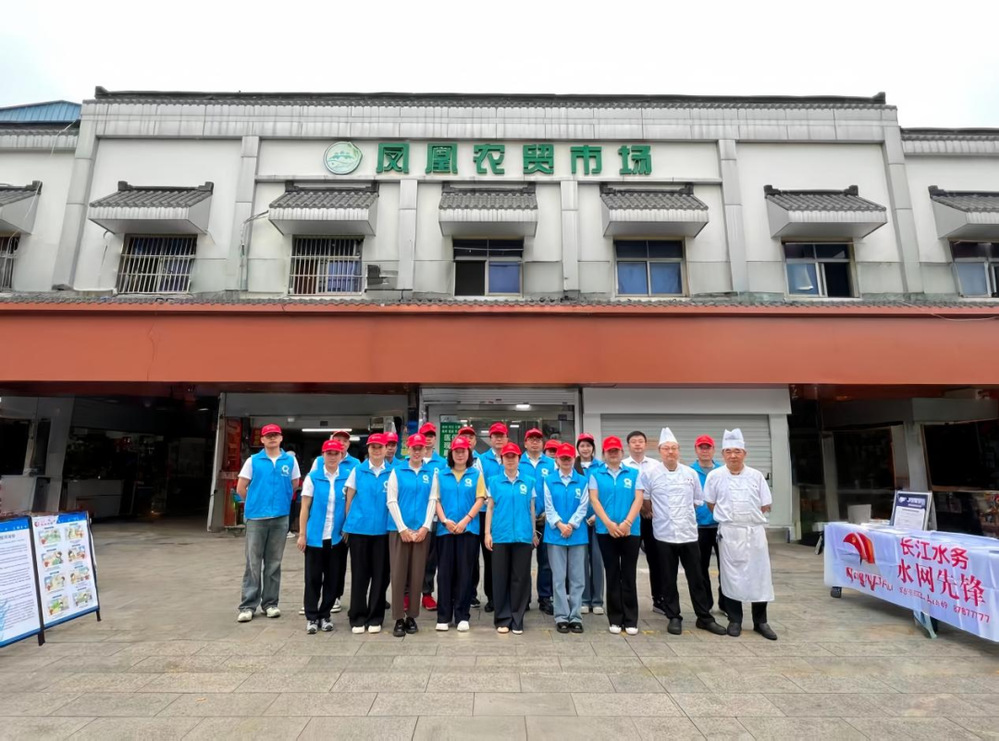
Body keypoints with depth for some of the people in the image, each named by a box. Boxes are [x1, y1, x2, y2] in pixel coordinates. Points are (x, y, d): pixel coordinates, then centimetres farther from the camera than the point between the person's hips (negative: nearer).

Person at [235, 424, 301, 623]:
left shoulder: (290, 460, 3)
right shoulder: (253, 461, 0)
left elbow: (295, 485, 14)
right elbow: (240, 488, 4)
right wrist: (255, 503, 10)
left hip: (280, 517, 1)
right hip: (256, 517, -1)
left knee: (274, 563, 10)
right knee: (253, 563, 4)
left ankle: (270, 603, 20)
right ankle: (248, 605, 14)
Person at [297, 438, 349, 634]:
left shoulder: (347, 477, 0)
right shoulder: (313, 477, -2)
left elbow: (350, 505, 5)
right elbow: (305, 508, 0)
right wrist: (302, 534, -3)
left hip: (337, 536, 1)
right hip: (315, 536, -1)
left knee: (332, 578, 9)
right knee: (313, 578, 7)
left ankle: (325, 615, 24)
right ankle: (311, 617, 20)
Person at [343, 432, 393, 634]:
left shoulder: (392, 472, 2)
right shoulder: (357, 470, 4)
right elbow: (349, 499, 7)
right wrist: (348, 523, 5)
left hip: (382, 529, 0)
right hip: (359, 528, 0)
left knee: (380, 574, 6)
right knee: (359, 574, 7)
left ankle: (375, 618, 20)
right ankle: (357, 617, 20)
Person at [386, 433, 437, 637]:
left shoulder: (431, 473, 6)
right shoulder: (397, 471, 1)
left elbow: (432, 501, 3)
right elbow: (391, 501, -4)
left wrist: (425, 527, -7)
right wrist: (402, 528, -10)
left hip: (422, 530, 2)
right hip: (399, 529, -1)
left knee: (417, 574, 7)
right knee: (399, 574, 2)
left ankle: (412, 617, 20)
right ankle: (399, 619, 12)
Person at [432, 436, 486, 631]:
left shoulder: (476, 474, 4)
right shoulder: (440, 474, 7)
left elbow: (480, 499, -1)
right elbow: (436, 499, 3)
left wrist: (465, 520, -12)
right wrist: (445, 520, -10)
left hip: (469, 529, -1)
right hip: (445, 529, 1)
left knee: (465, 572, 4)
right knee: (445, 572, 5)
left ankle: (462, 616, 14)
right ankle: (443, 616, 14)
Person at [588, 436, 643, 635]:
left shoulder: (634, 473, 5)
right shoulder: (596, 474, 5)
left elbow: (638, 499, -2)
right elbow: (594, 500, -3)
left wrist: (627, 523, -15)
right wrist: (609, 523, -14)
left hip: (630, 530, 0)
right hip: (605, 531, 0)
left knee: (629, 575, 5)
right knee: (612, 575, 8)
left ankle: (631, 620, 16)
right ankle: (615, 619, 18)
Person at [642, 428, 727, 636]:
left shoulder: (690, 473, 3)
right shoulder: (650, 474, -5)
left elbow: (698, 500, 13)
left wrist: (685, 514, 12)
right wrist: (653, 513, 5)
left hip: (689, 533, 2)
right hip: (664, 534, -2)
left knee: (696, 578, 10)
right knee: (669, 579, 8)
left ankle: (704, 617, 23)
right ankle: (674, 618, 20)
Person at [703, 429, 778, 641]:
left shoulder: (756, 476, 3)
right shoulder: (715, 476, -1)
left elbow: (766, 506, 9)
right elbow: (711, 504, 7)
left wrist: (749, 515, 6)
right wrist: (728, 517, 5)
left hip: (755, 531, 2)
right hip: (729, 533, -1)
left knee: (759, 575, 5)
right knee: (731, 576, 4)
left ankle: (760, 622, 20)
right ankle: (735, 621, 17)